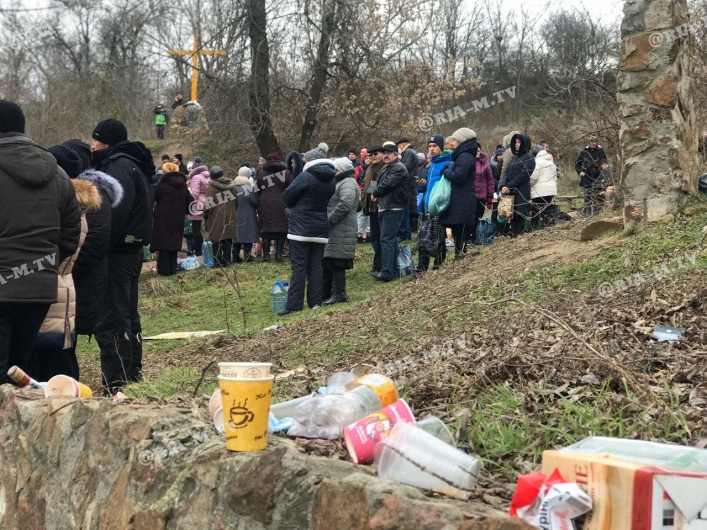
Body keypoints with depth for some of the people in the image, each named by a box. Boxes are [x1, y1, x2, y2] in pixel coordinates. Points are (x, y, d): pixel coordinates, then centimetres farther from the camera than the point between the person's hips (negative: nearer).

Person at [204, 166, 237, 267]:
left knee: (216, 241, 3)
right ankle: (226, 261, 12)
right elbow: (236, 201, 12)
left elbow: (208, 205, -14)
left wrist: (206, 217, -1)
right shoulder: (231, 185, 6)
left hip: (216, 219, -5)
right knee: (227, 241, 10)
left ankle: (217, 261, 3)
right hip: (229, 218, 5)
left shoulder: (211, 187, -12)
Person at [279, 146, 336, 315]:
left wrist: (294, 206, 10)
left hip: (301, 228, -6)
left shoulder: (305, 177, -12)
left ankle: (294, 305, -7)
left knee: (299, 266, -5)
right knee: (316, 266, 9)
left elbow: (287, 196, -8)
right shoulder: (331, 181, 7)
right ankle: (315, 302, 8)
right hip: (321, 230, 6)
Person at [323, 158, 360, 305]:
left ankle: (339, 294, -2)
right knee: (327, 261, 13)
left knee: (336, 262, -8)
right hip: (334, 229, 11)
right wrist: (329, 219, 13)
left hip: (341, 230, -11)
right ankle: (326, 293, 20)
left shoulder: (348, 183, -10)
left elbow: (345, 204, -25)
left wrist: (330, 219, -20)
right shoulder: (340, 182, 23)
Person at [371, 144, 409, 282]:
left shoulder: (399, 168, -12)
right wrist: (378, 195, 1)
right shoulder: (386, 168, 21)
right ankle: (392, 270, 18)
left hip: (393, 209, -10)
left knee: (387, 240, -14)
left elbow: (386, 184, -18)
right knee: (391, 240, 13)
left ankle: (387, 273, -17)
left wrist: (375, 194, -2)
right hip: (384, 207, 10)